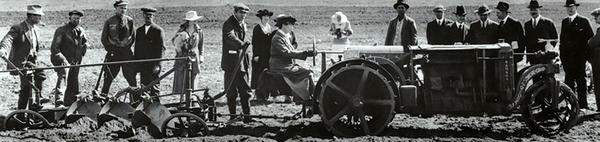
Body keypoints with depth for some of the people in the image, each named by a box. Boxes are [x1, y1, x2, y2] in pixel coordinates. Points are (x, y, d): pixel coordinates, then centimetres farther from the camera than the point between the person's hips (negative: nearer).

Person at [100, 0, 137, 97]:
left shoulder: (129, 21, 4)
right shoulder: (109, 22, -1)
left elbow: (133, 37, 12)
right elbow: (103, 39, 5)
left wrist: (127, 47, 6)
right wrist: (110, 49, 1)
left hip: (127, 52, 1)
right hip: (113, 52, -1)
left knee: (131, 76, -1)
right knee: (109, 77, 0)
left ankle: (136, 99, 4)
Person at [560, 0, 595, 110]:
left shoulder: (583, 21, 0)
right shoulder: (564, 22, 16)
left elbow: (590, 37, -3)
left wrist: (586, 53, -10)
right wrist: (561, 54, 11)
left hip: (579, 56, -5)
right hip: (567, 56, 5)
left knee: (581, 80, -4)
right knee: (569, 80, 6)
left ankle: (583, 104, -1)